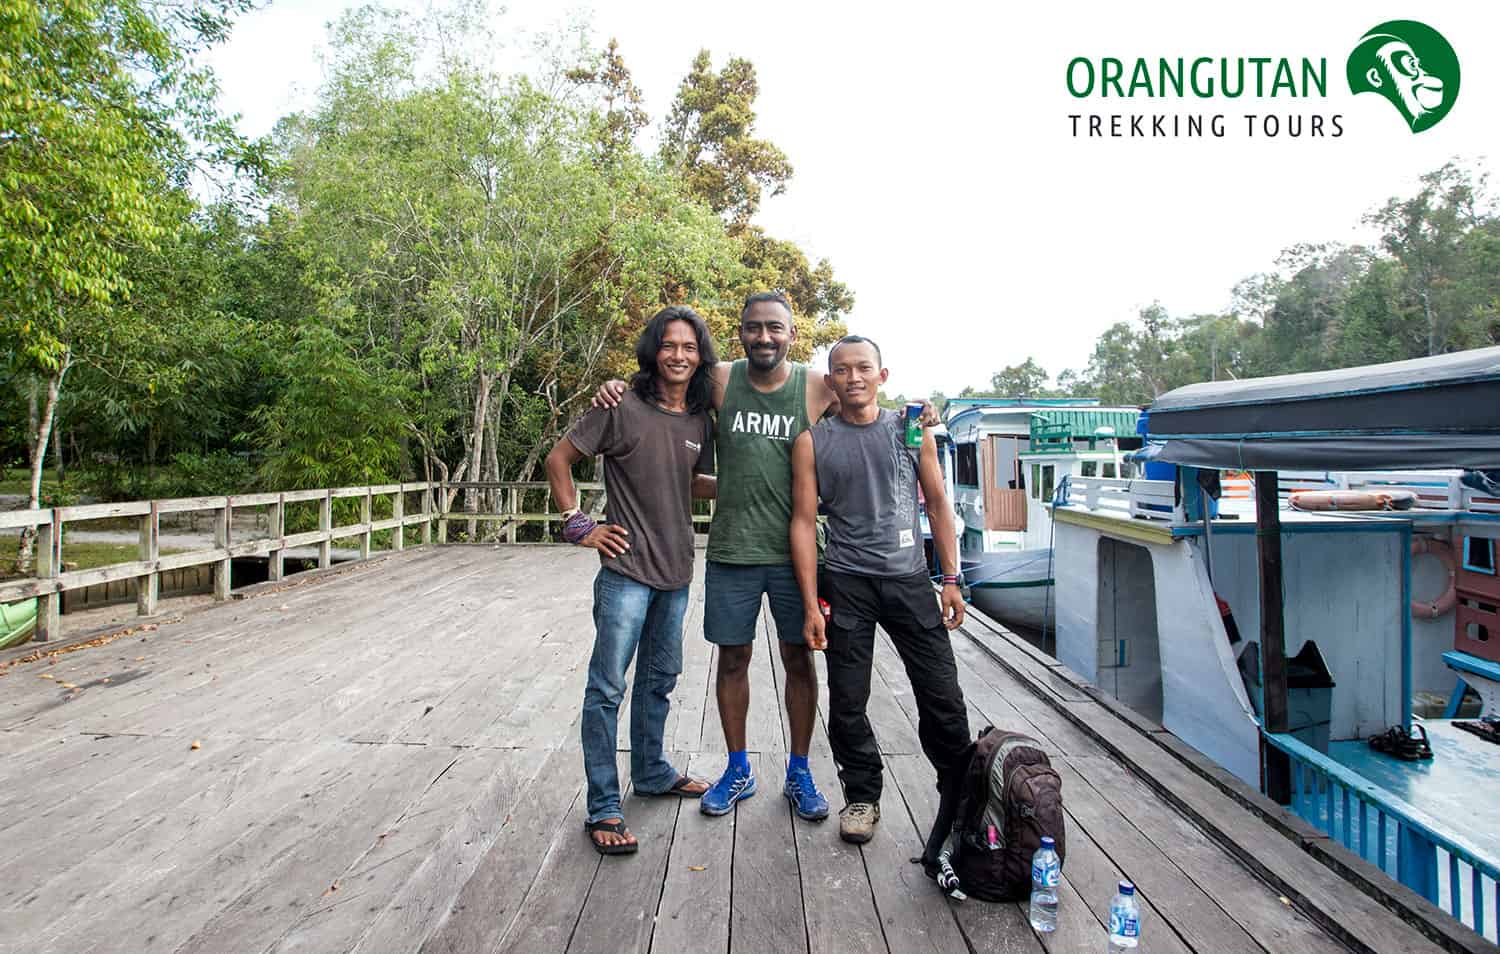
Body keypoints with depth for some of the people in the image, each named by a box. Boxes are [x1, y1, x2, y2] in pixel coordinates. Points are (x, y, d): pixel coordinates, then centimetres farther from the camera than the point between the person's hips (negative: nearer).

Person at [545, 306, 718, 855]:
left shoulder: (700, 421, 6)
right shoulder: (623, 410, -11)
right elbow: (558, 459, -6)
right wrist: (578, 524, -10)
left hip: (675, 572, 7)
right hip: (627, 568, -6)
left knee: (660, 680, 20)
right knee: (608, 687, -1)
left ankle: (651, 773, 38)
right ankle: (603, 808, 11)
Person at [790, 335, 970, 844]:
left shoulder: (912, 429, 5)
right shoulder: (812, 442, 1)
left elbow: (937, 504, 10)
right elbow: (804, 521, -1)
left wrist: (951, 578, 4)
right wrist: (810, 605, -6)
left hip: (910, 579, 1)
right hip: (845, 583, -1)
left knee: (942, 696, 5)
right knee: (848, 702, 6)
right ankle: (862, 797, 25)